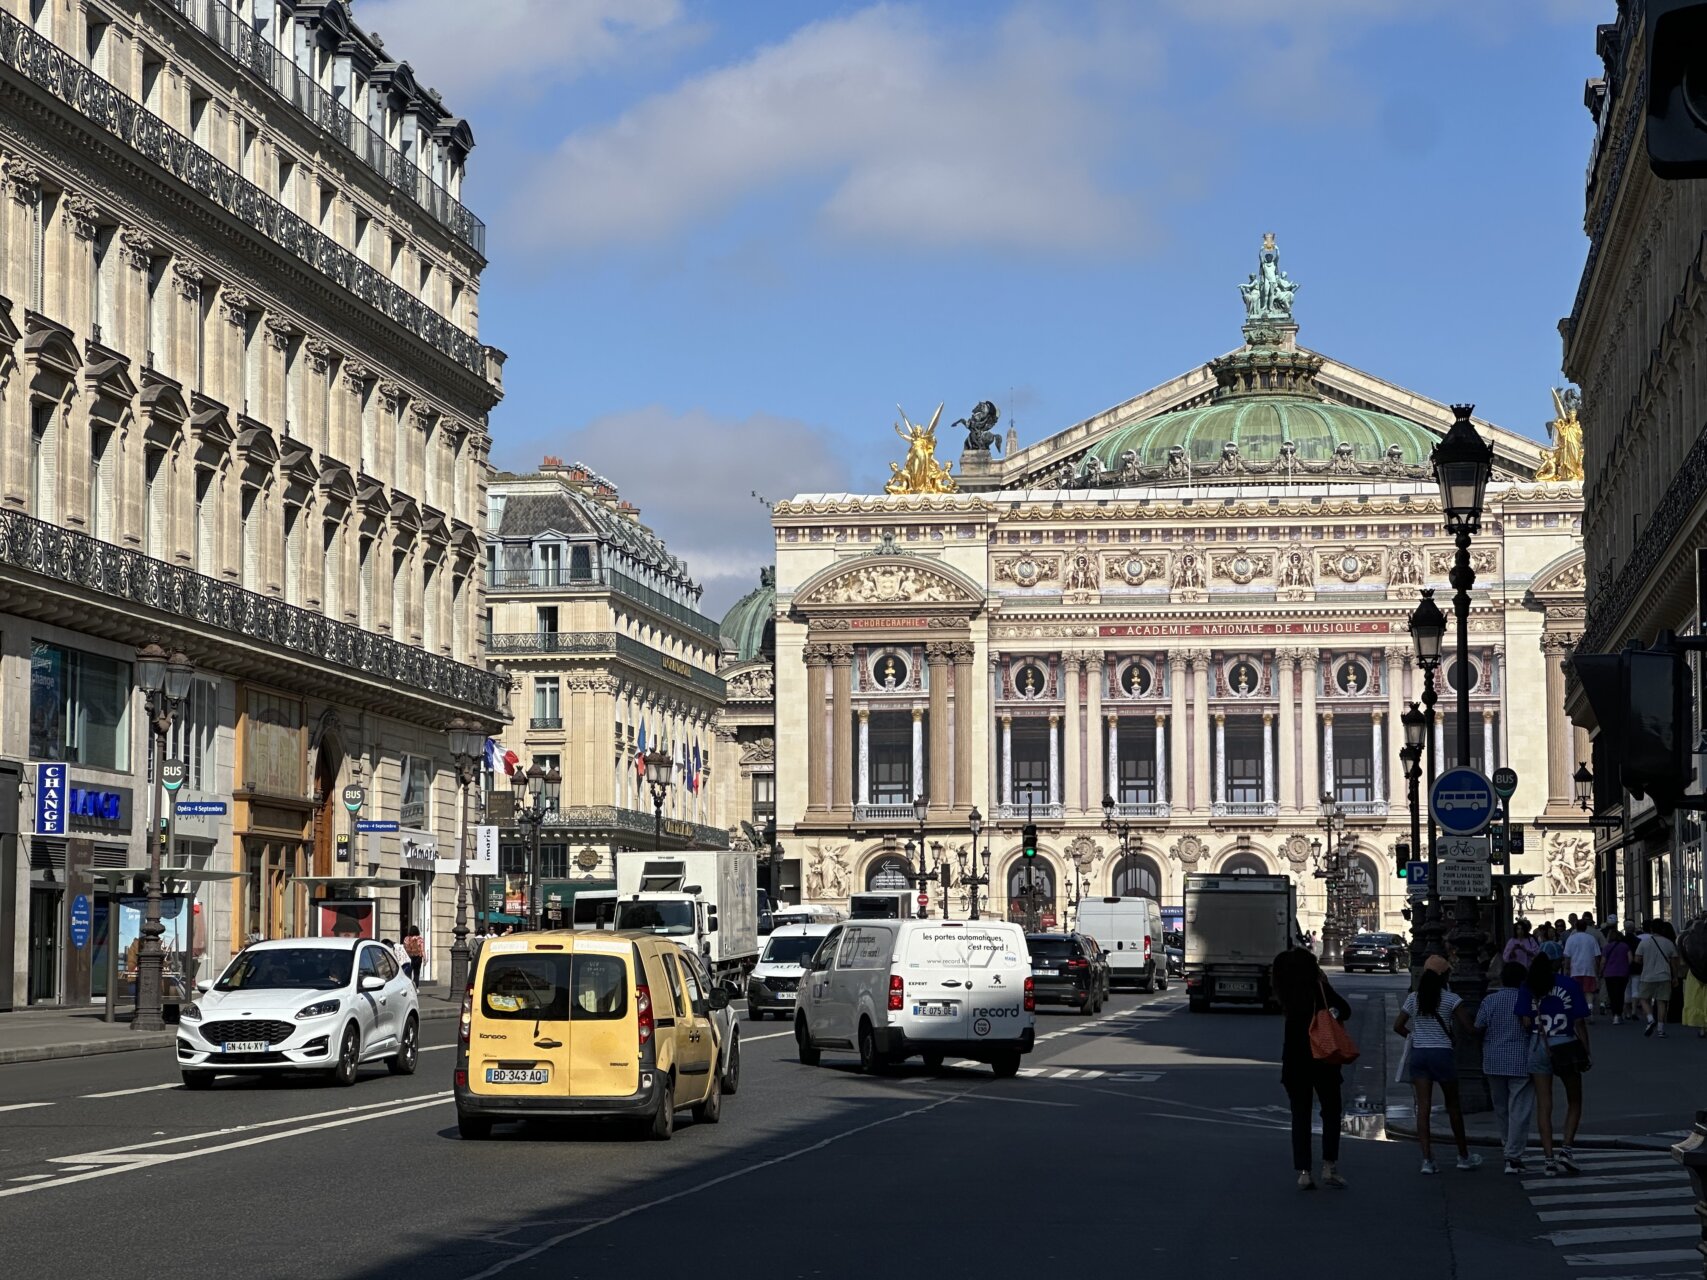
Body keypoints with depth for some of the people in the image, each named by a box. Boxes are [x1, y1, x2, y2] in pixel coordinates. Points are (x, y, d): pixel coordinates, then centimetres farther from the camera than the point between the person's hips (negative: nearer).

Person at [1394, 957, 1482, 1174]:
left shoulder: (1413, 998, 3)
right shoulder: (1450, 999, -7)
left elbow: (1398, 1027, 4)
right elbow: (1469, 1029, -9)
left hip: (1419, 1054, 2)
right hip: (1441, 1054, -2)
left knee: (1423, 1107, 0)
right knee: (1453, 1107, 12)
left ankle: (1427, 1159, -8)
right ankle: (1464, 1157, 24)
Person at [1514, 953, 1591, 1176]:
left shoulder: (1529, 986, 0)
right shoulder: (1569, 985, -4)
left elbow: (1525, 1022, -6)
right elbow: (1579, 1023, -5)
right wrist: (1586, 1052, 1)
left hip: (1539, 1047, 1)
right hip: (1566, 1046, -1)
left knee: (1543, 1105, 6)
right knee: (1574, 1101, 16)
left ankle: (1549, 1158, 3)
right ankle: (1566, 1148, 1)